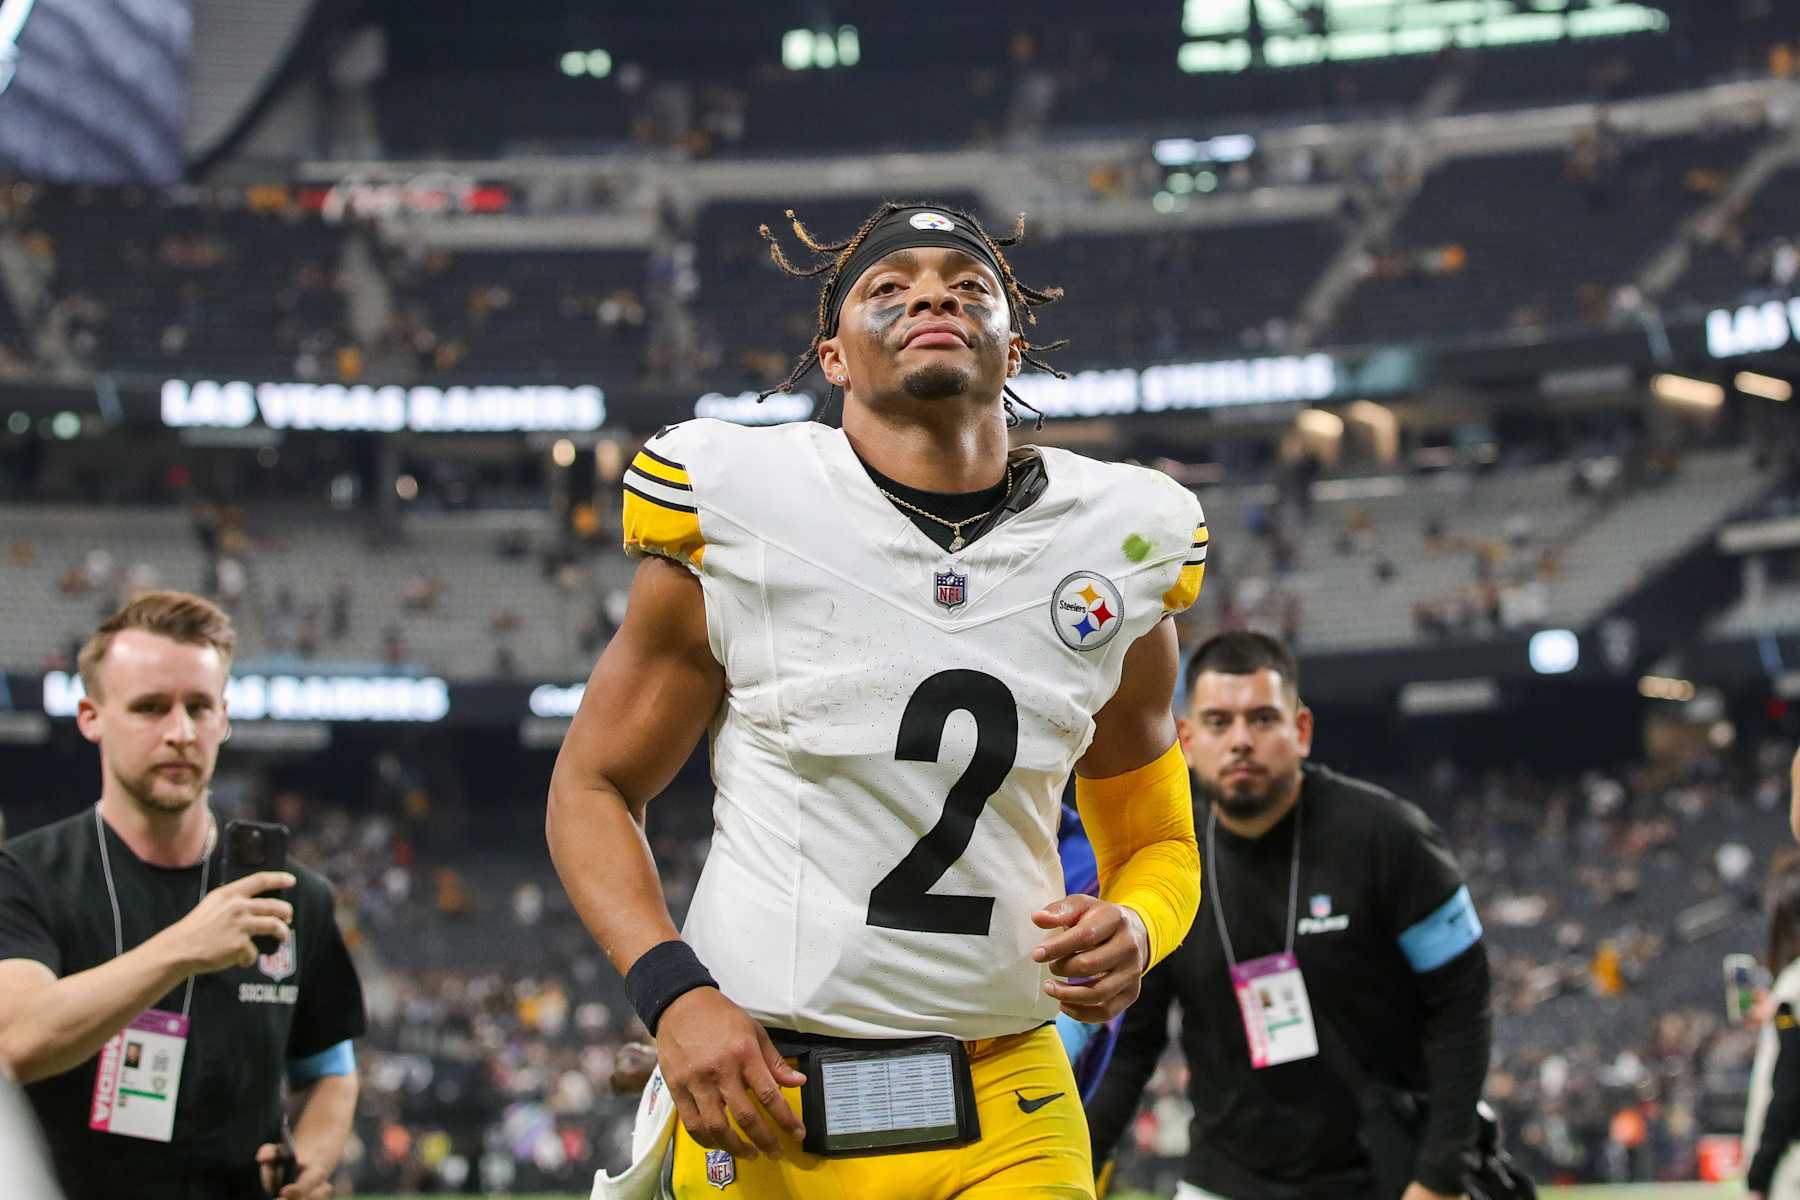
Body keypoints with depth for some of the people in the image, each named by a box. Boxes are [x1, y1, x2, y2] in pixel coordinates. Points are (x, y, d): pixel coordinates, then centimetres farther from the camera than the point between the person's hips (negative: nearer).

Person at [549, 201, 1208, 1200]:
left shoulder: (1116, 544, 4)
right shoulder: (734, 517, -5)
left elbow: (1157, 841, 15)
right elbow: (593, 789, 4)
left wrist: (1133, 929, -8)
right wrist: (673, 993, -12)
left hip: (1005, 1116, 2)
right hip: (762, 1095, -2)